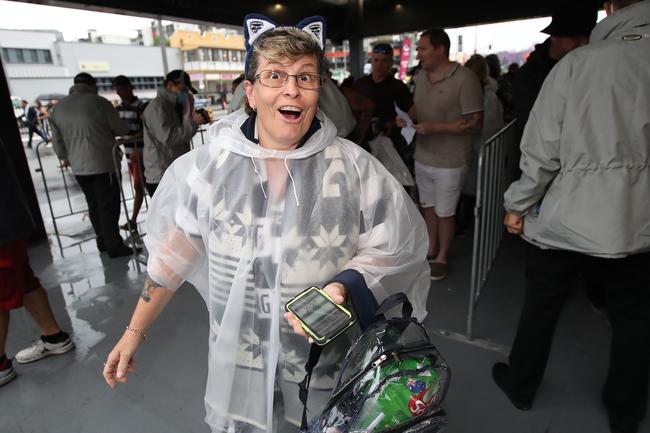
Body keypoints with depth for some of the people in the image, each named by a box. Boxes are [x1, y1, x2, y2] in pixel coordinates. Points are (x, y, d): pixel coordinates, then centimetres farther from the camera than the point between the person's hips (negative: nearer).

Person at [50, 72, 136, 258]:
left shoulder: (58, 107, 10)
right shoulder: (99, 102, -9)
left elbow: (57, 141, 16)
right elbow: (121, 129, -4)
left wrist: (64, 158, 33)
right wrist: (107, 131, 19)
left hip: (78, 166, 6)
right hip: (103, 163, -6)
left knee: (94, 205, 17)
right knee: (109, 205, 0)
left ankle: (103, 240, 27)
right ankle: (114, 246, 5)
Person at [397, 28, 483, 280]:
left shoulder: (464, 78, -16)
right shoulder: (420, 76, 5)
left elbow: (475, 124, -17)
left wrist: (435, 128, -23)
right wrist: (406, 117, -3)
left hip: (449, 162, -6)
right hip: (422, 157, 6)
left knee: (444, 212, 7)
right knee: (428, 206, 18)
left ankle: (442, 257, 27)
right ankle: (430, 248, 38)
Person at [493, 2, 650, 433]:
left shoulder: (577, 62, -7)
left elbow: (542, 149, -10)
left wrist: (519, 205, 1)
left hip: (565, 216, -2)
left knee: (541, 306, 16)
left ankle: (521, 385, 35)